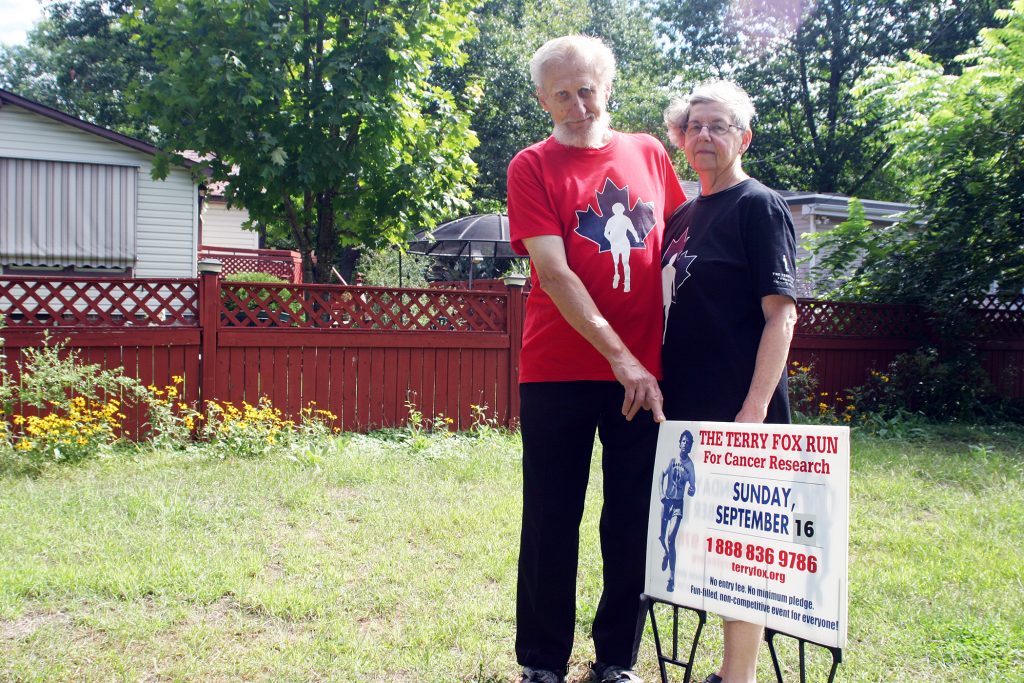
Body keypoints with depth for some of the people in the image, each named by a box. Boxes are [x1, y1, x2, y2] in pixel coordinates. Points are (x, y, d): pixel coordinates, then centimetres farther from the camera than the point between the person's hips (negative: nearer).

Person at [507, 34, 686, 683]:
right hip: (558, 372, -3)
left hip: (643, 371, 3)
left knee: (634, 520, 8)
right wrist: (621, 357, -19)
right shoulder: (532, 167, -3)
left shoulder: (650, 154, 9)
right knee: (552, 521, 5)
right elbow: (554, 272, -12)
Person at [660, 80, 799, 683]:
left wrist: (755, 408, -20)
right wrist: (664, 392, 13)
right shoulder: (683, 217, 16)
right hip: (687, 408, 8)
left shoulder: (760, 207, -6)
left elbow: (782, 314, -13)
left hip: (739, 411, -7)